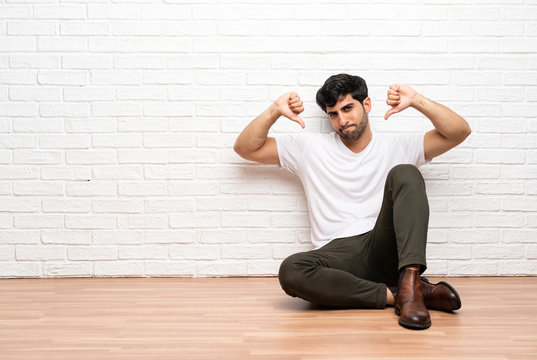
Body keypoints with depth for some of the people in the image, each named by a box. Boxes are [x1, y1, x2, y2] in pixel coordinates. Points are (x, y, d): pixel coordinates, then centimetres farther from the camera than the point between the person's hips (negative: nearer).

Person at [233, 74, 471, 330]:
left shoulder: (396, 146, 16)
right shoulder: (310, 147, 17)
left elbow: (459, 132, 8)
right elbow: (245, 148, 14)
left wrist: (416, 101, -3)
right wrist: (274, 111, 0)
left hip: (386, 250, 0)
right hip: (338, 255, 0)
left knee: (404, 173, -23)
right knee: (290, 271, -34)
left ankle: (409, 281, -36)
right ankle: (395, 295, -25)